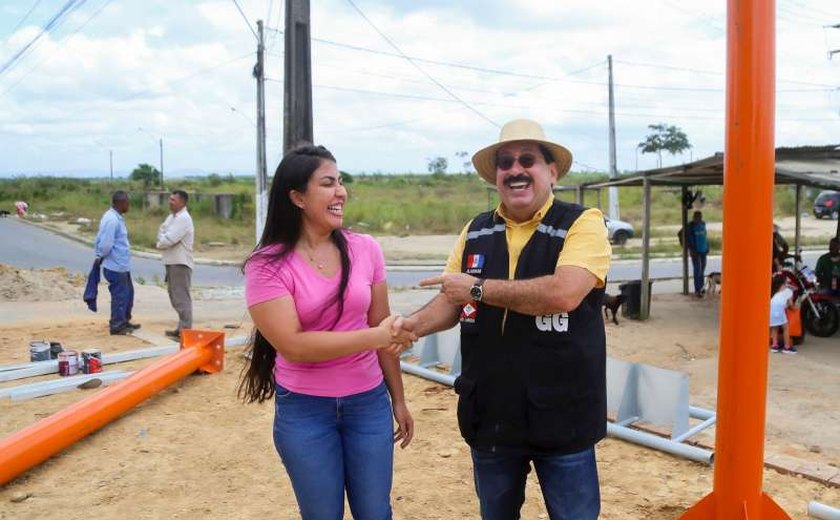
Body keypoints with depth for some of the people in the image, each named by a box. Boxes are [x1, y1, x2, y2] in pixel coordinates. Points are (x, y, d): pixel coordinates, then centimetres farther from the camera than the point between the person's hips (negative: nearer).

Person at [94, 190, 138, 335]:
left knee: (128, 293, 19)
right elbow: (106, 244, -25)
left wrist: (99, 255, 10)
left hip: (122, 265, 10)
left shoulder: (116, 217, 11)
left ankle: (124, 322, 32)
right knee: (120, 296, 1)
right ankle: (116, 326, 13)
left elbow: (100, 240, 16)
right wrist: (101, 256, -7)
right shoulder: (112, 220, -22)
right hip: (116, 266, -10)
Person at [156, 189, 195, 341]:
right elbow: (162, 232, 14)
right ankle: (181, 328, 24)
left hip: (180, 264, -10)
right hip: (172, 263, 10)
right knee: (176, 298, 16)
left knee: (182, 299, -9)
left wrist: (159, 244, -2)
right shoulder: (172, 217, 17)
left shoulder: (183, 218, -16)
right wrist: (162, 240, -8)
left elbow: (169, 240, -21)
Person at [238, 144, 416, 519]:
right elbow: (293, 345, -19)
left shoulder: (365, 249, -3)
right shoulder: (267, 264, -12)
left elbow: (384, 330, 5)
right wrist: (374, 337, -22)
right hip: (304, 410, -2)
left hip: (368, 403, 3)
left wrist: (398, 400, 10)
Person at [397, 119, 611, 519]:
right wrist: (415, 324, -14)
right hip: (490, 415, 5)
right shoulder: (475, 232, 6)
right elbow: (452, 302, 8)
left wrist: (478, 287, -18)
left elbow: (564, 293, -27)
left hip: (561, 416, -4)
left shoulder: (582, 224, -10)